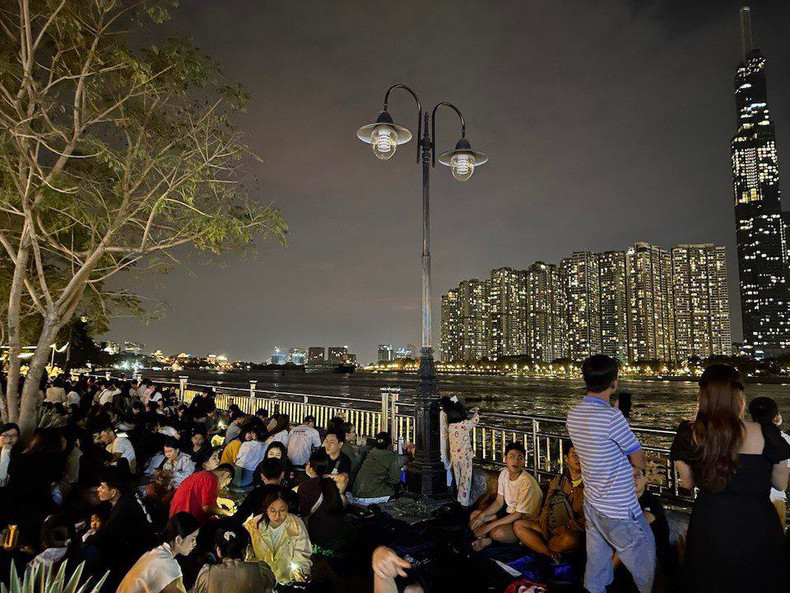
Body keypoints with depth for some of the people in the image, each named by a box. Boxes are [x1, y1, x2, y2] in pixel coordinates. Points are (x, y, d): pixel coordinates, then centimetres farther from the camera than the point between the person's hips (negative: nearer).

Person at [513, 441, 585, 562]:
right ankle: (550, 553, -25)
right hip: (551, 530, 5)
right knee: (518, 525, -8)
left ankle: (534, 544, -10)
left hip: (574, 532, -5)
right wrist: (545, 532, -5)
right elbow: (546, 508, 10)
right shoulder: (557, 481, 14)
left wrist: (566, 528, -18)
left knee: (568, 539, -39)